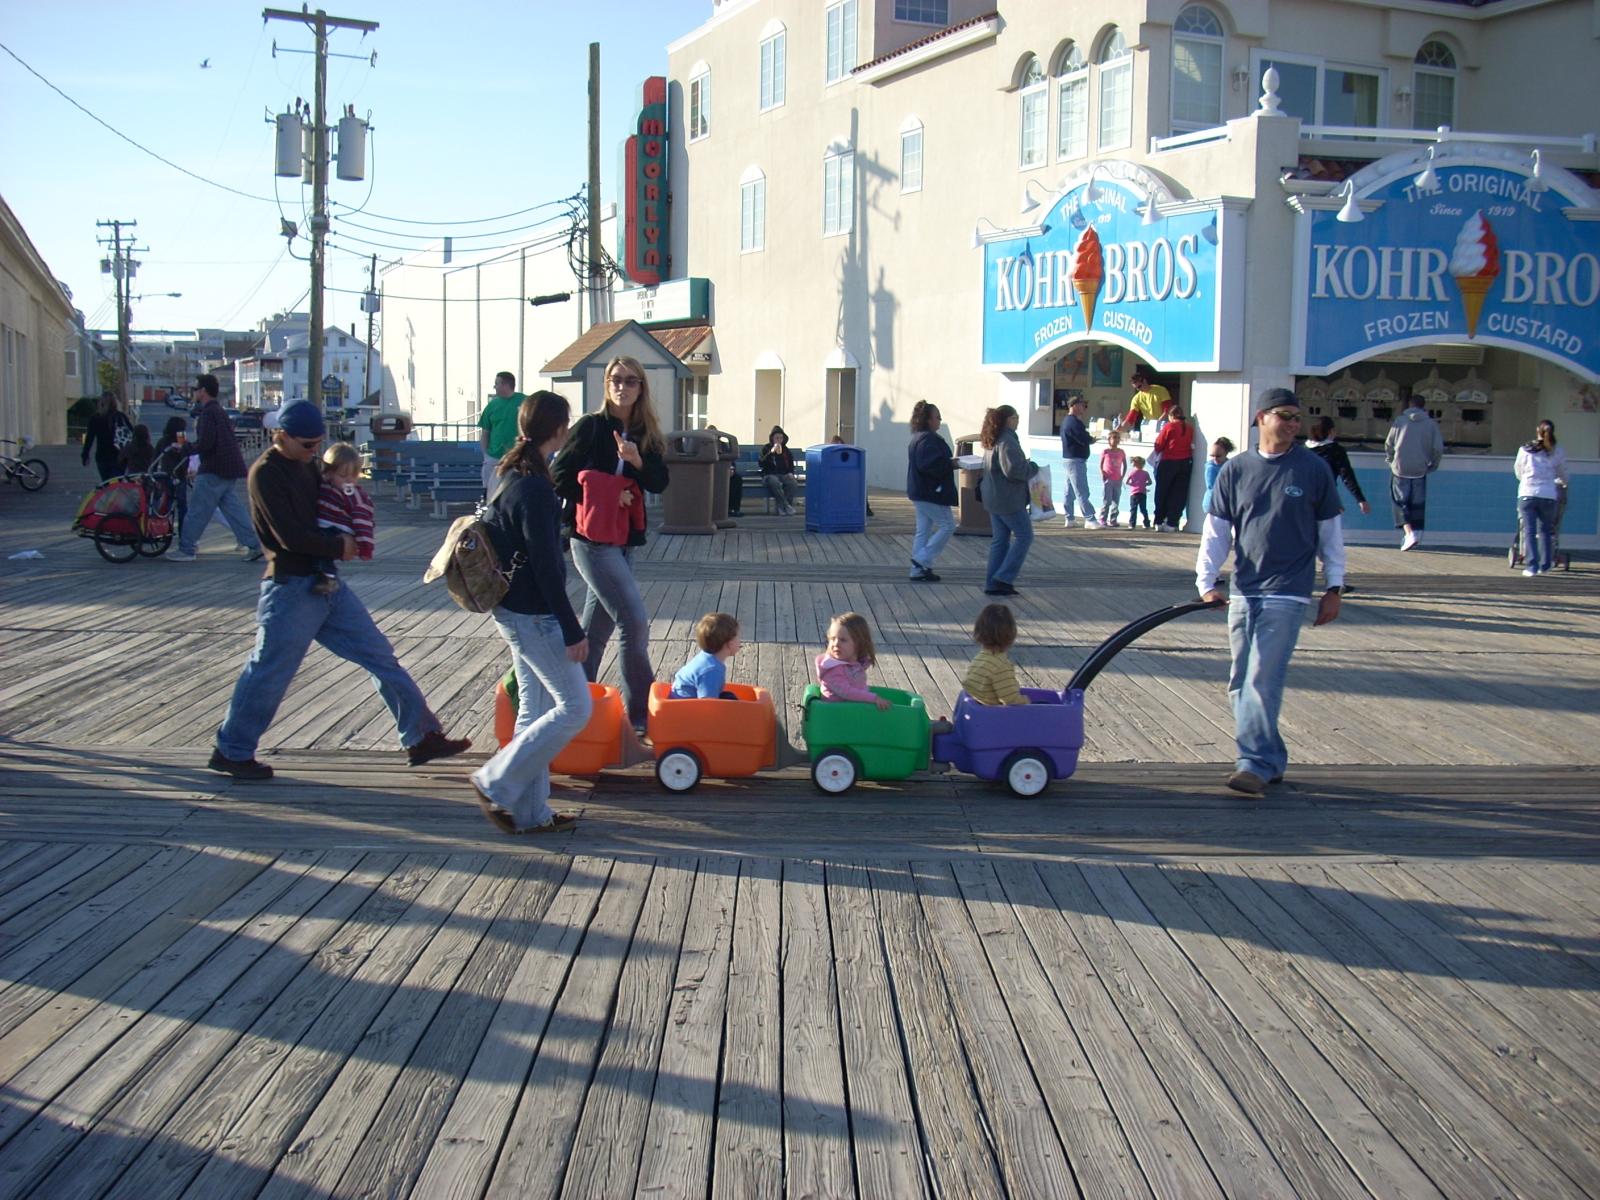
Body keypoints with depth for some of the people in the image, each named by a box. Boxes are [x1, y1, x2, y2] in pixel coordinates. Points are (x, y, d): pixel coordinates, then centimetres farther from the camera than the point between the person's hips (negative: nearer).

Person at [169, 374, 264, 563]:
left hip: (214, 469, -10)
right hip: (228, 468, 10)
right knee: (231, 506, 9)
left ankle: (186, 549, 1)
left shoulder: (208, 412, -13)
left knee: (198, 509, -3)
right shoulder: (218, 411, 19)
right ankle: (253, 544, 3)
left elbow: (205, 443, -22)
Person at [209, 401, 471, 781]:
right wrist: (338, 547, -8)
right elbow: (290, 536, -21)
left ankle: (421, 737, 11)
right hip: (291, 588, -8)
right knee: (269, 672, 2)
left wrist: (347, 541, 0)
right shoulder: (266, 473, -14)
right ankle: (231, 752, 19)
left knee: (381, 656, 6)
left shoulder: (307, 464, 11)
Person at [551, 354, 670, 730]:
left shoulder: (645, 435, 9)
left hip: (625, 541, 7)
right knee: (635, 621, -12)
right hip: (593, 540, -7)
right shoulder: (590, 427, -7)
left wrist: (638, 461, -19)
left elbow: (659, 483, -1)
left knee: (596, 628, 13)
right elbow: (560, 476, -8)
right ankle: (640, 710, -4)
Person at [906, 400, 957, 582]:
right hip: (931, 493, -11)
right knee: (947, 526, -3)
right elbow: (931, 464, -27)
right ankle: (922, 560, -6)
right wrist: (951, 464, -16)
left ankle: (918, 571, 13)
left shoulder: (918, 438, 16)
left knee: (923, 531, 12)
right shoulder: (929, 440, -18)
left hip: (920, 492, 11)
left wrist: (949, 463, 13)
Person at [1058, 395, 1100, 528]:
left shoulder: (1066, 420, 15)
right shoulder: (1074, 422, -19)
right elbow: (1086, 440, -22)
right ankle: (1090, 520, -11)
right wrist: (1093, 439, -4)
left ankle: (1068, 519, 17)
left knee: (1070, 491, 13)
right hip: (1075, 461, -11)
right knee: (1082, 492, -10)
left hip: (1068, 459, 11)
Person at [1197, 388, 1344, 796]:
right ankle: (1271, 759, 19)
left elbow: (1331, 531, 8)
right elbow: (1216, 529, 7)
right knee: (1241, 683, 7)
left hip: (1287, 593, -4)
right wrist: (1207, 581, -3)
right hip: (1243, 593, 4)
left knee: (1263, 679, -14)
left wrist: (1333, 587, 6)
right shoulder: (1235, 470, 7)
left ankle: (1256, 763, -12)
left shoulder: (1314, 470, 1)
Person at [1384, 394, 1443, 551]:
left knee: (1400, 501, 2)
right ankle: (1417, 531, 11)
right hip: (1420, 471, 1)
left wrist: (1391, 461, 20)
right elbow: (1438, 448, 0)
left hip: (1400, 469, -1)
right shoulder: (1431, 424, 2)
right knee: (1417, 503, 11)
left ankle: (1409, 532, -15)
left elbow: (1388, 444, 5)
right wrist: (1432, 466, 15)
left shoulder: (1400, 421, 0)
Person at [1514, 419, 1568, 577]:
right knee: (1546, 531, 14)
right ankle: (1545, 565, 17)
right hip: (1549, 496, 1)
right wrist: (1561, 483, 40)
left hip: (1527, 494, -1)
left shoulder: (1524, 450, 4)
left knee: (1529, 531, 1)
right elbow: (1563, 475, 17)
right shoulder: (1558, 452, 4)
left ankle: (1531, 566, -5)